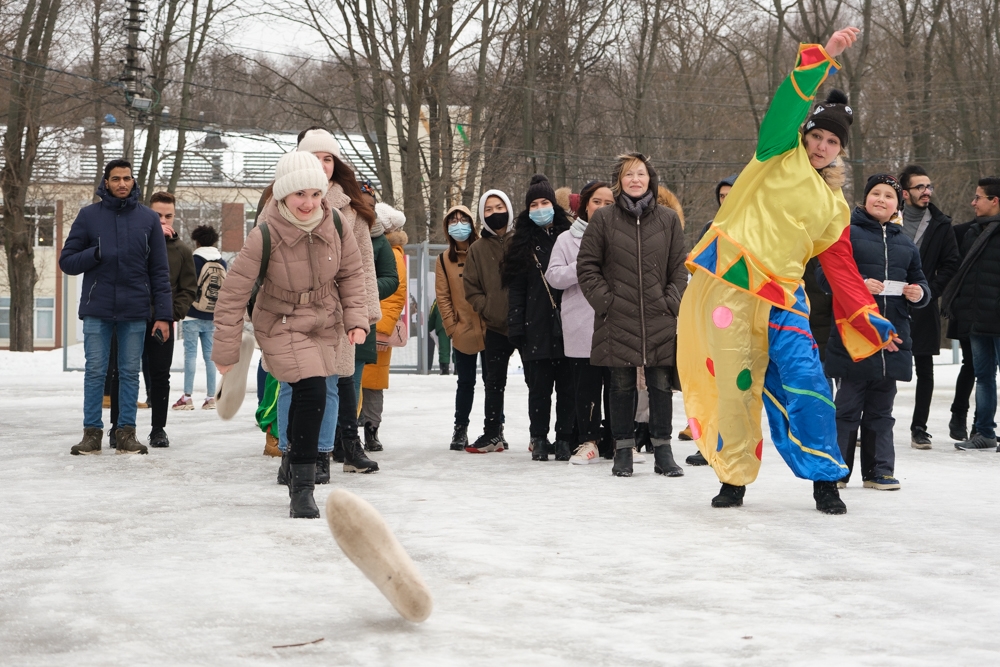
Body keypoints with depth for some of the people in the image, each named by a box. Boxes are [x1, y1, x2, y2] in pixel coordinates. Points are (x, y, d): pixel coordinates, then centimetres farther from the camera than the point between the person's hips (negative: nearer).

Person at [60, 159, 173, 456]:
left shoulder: (148, 219, 6)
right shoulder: (88, 215, 3)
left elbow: (160, 271, 5)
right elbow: (67, 261, 4)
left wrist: (163, 314, -1)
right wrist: (94, 254, -16)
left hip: (135, 311, 1)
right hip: (97, 309, -1)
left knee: (130, 373, 4)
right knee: (95, 371, 1)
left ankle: (126, 432, 10)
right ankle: (92, 432, 7)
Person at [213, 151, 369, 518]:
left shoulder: (336, 228, -13)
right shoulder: (264, 237, -26)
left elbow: (351, 274, 4)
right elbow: (233, 294, -19)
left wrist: (355, 317, -8)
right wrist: (226, 350, -15)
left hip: (324, 326, 5)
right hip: (281, 326, -5)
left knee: (307, 395, 16)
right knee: (312, 391, -22)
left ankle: (294, 457, 45)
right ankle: (301, 485, -13)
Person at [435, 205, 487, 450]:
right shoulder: (444, 259, 7)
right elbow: (442, 296, 6)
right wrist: (451, 327, -2)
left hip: (488, 329, -2)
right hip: (462, 333, 2)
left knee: (492, 379, 4)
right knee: (465, 382, 8)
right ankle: (460, 429, 17)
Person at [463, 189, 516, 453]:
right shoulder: (478, 250, 8)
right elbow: (471, 288, 7)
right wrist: (488, 310, -8)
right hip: (496, 326, 3)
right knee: (493, 382, 8)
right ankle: (492, 433, 17)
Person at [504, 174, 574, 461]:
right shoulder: (522, 244, 10)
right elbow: (515, 288, 8)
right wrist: (516, 328, -1)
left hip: (566, 326, -1)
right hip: (536, 327, 1)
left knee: (568, 385, 1)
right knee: (539, 386, 3)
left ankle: (565, 439, 8)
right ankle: (539, 438, 11)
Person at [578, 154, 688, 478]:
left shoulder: (668, 219, 9)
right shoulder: (603, 218, 4)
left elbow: (679, 269, 11)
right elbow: (587, 266, 5)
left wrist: (672, 302, -1)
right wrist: (604, 300, -5)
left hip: (660, 321, 1)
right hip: (617, 321, -1)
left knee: (661, 386, 1)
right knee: (622, 387, 4)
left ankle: (662, 451, 11)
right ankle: (623, 451, 13)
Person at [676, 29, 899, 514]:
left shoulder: (834, 207, 18)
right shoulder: (781, 157, 8)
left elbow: (842, 271, 16)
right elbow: (786, 107, -9)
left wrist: (872, 323, 8)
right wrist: (822, 60, -19)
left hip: (782, 296, 3)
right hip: (730, 282, -3)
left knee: (805, 381, -10)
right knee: (736, 384, -2)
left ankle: (825, 479, 0)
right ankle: (735, 477, 13)